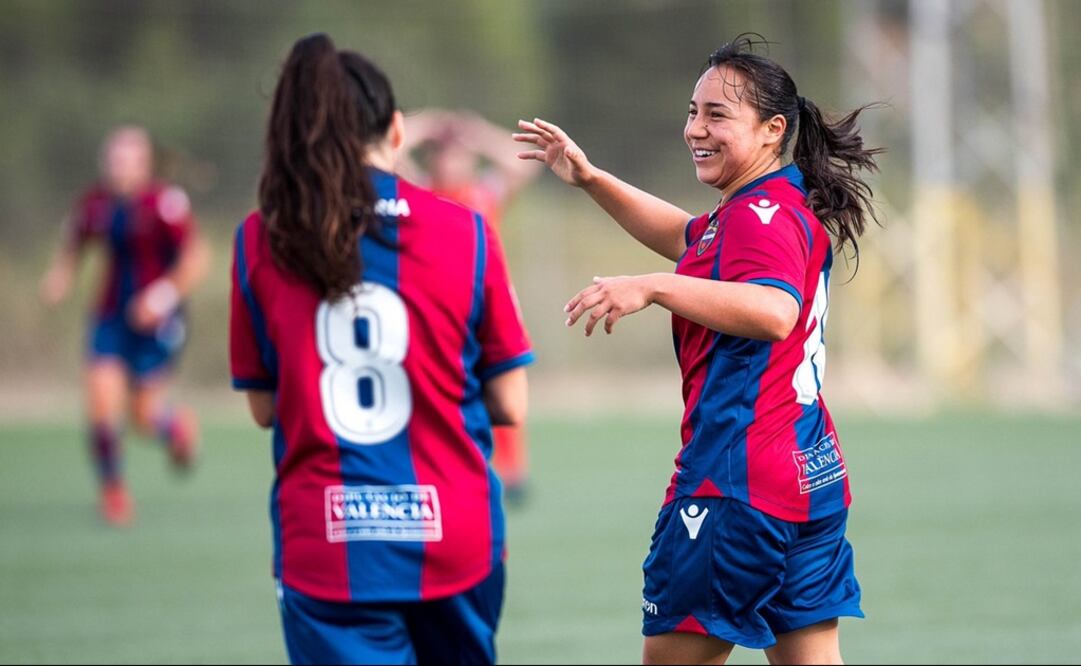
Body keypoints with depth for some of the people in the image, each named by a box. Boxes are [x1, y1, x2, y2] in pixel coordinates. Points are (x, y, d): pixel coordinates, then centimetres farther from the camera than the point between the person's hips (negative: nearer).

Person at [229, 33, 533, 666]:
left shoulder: (261, 242, -1)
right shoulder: (465, 233, -2)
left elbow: (264, 406, 6)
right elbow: (510, 405, 1)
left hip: (325, 546, -1)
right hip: (453, 539, 1)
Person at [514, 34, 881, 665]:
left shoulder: (761, 213, -14)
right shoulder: (784, 206, 18)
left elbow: (775, 311, -34)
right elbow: (687, 239, 36)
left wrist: (652, 288, -37)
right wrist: (592, 179, 28)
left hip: (739, 483, -10)